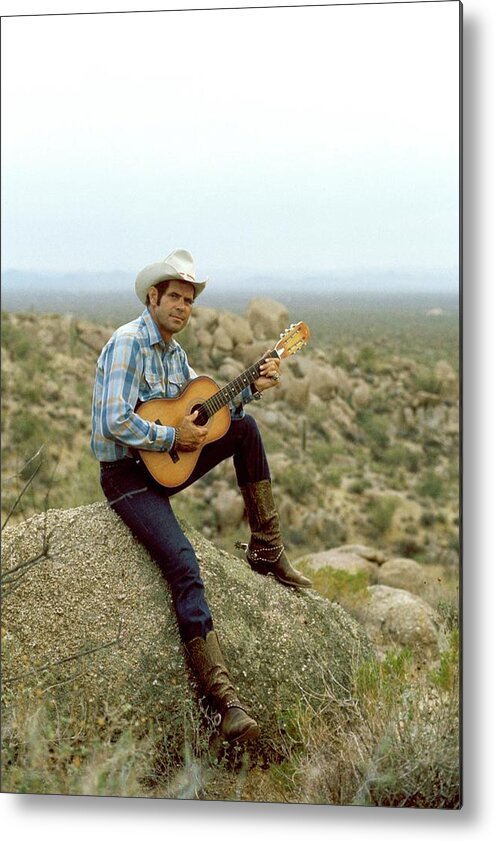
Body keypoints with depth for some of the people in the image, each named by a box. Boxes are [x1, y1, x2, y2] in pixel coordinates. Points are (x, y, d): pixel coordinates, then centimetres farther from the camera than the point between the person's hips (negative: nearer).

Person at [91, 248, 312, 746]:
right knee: (184, 567, -25)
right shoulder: (128, 342, -15)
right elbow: (115, 423, -25)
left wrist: (250, 389, 4)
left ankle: (266, 551, 6)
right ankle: (224, 702, -30)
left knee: (245, 428, 1)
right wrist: (172, 437, -18)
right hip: (126, 475, -8)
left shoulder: (174, 352, 12)